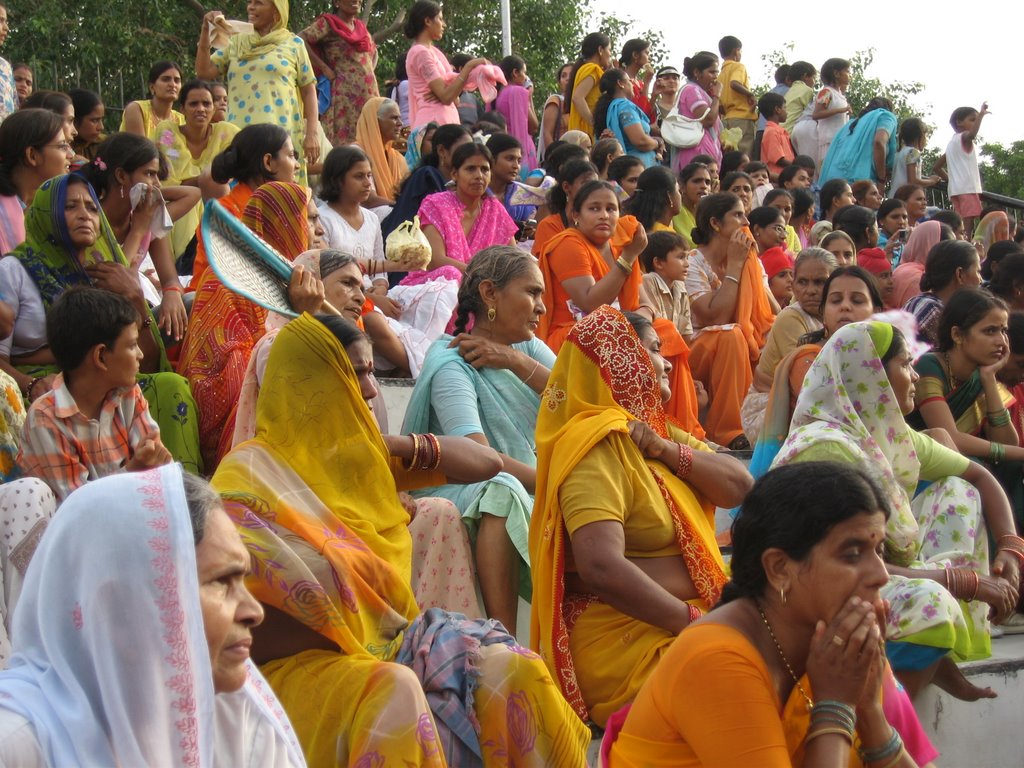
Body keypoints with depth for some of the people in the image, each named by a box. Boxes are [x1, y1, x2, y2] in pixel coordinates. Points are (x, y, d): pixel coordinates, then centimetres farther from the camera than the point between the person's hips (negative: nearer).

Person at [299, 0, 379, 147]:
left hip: (369, 92, 7)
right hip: (345, 93, -7)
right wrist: (324, 68, -12)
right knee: (344, 143, -11)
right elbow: (300, 41, -13)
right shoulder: (328, 23, 0)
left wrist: (369, 72, 16)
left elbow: (374, 52, 35)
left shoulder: (361, 26, 19)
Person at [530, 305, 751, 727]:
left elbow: (738, 486, 6)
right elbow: (603, 568, -26)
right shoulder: (597, 447, -13)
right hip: (627, 642, -9)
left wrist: (668, 450, -9)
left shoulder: (659, 431, 18)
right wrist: (697, 623, -22)